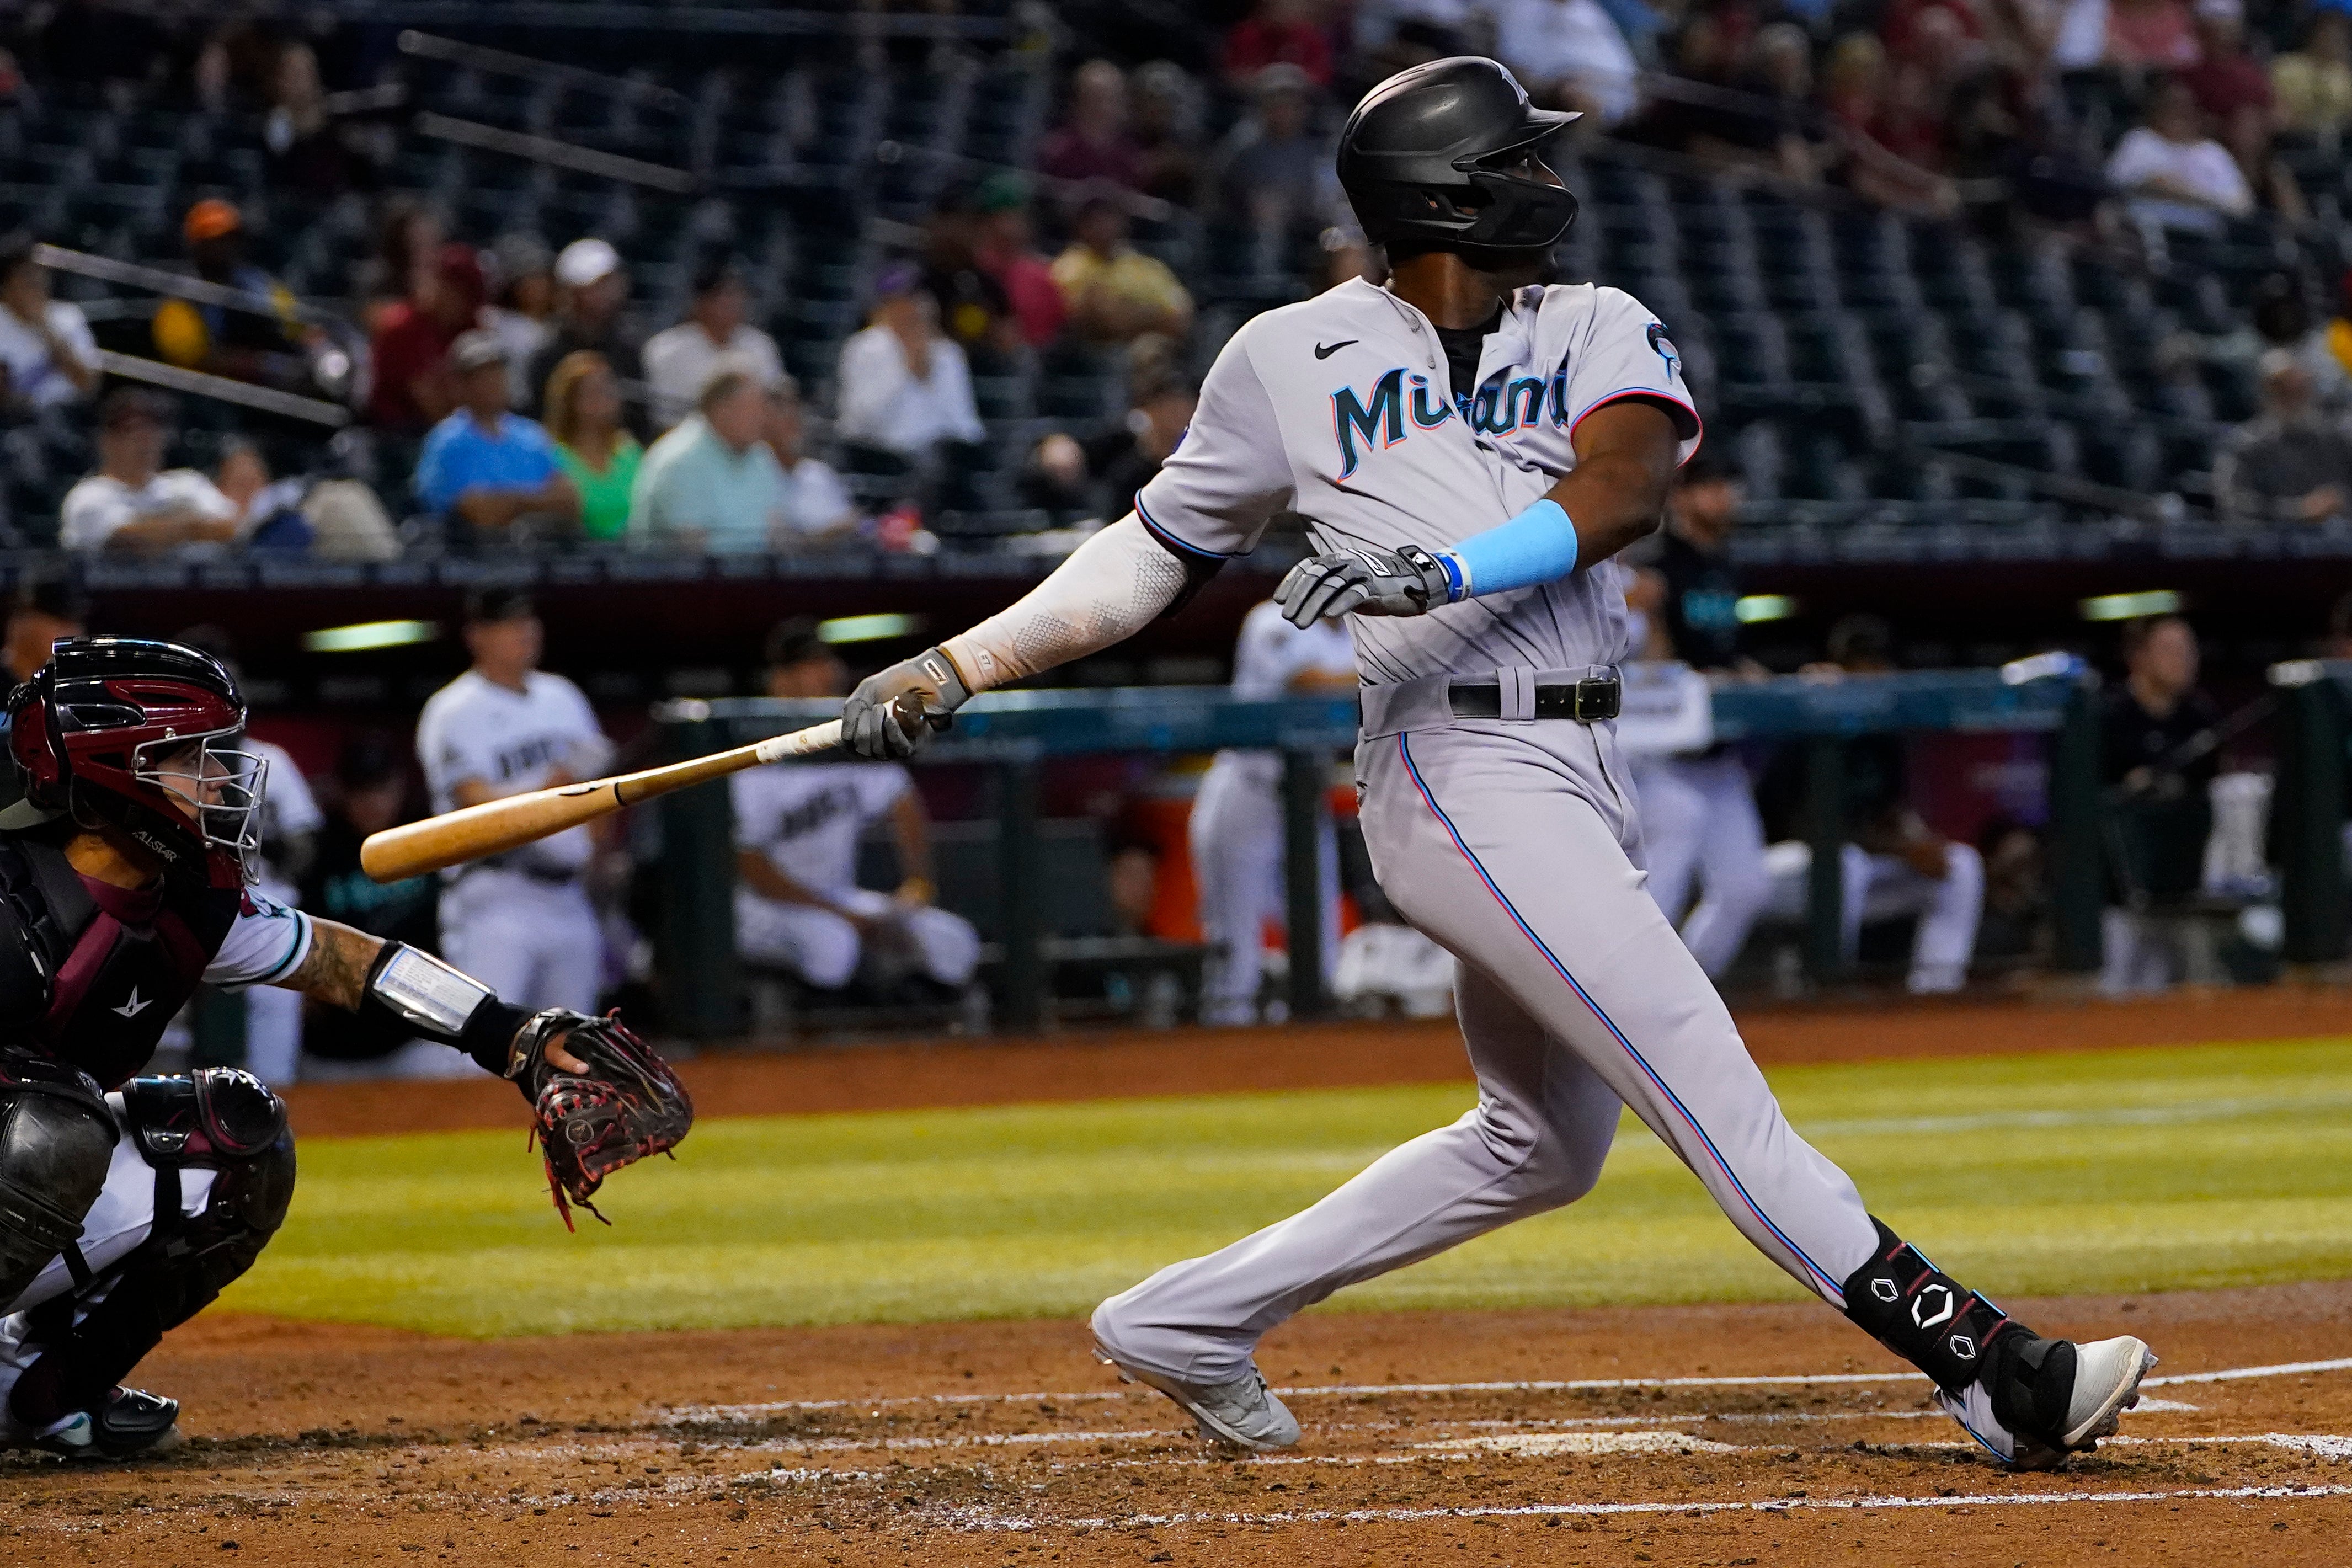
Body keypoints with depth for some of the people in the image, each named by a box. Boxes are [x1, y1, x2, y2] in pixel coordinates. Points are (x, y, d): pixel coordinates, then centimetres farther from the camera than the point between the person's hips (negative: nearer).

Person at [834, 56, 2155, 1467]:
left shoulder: (1601, 333, 11)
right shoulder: (1295, 359, 5)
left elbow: (1622, 490, -10)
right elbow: (1158, 551, 16)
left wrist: (1440, 572, -27)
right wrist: (956, 666, 12)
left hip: (1583, 773, 6)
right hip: (1463, 767, -6)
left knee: (1546, 1142, 15)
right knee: (1706, 1077, -13)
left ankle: (1192, 1320, 26)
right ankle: (1997, 1375, -21)